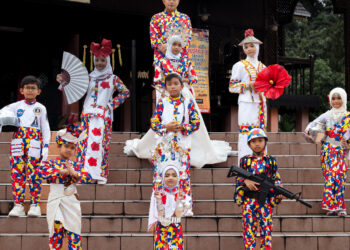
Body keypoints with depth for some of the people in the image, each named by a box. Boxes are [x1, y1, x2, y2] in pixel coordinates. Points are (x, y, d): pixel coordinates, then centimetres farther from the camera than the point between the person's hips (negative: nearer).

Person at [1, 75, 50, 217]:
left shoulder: (41, 108, 12)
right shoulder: (16, 106, 16)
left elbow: (45, 129, 10)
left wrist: (46, 147, 1)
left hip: (35, 141, -2)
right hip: (18, 139, 2)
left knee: (33, 172, -8)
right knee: (17, 171, -6)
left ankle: (35, 205, -6)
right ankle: (18, 204, -5)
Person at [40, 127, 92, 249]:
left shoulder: (76, 165, 9)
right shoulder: (51, 163, 3)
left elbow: (88, 177, -4)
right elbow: (43, 170, -18)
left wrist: (74, 173, -19)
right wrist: (61, 171, -22)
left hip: (72, 202, 2)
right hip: (55, 201, -2)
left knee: (74, 232, 1)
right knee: (56, 231, -1)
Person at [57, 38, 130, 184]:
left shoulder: (113, 79, 7)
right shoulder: (89, 78, 13)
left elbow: (125, 93, 11)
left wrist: (112, 104, 4)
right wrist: (63, 82, -4)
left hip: (104, 115, -2)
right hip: (88, 114, 2)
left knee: (100, 143, -9)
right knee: (86, 143, -4)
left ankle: (100, 175, -7)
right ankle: (86, 173, -2)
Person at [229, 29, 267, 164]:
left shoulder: (262, 67, 18)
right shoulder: (240, 66, 3)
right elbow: (232, 87, -1)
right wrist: (248, 85, -12)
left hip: (260, 103, 5)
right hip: (247, 103, -5)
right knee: (246, 132, -12)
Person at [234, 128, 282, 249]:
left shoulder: (270, 161, 6)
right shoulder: (245, 160, 7)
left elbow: (277, 179, 6)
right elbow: (238, 178, 8)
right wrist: (246, 181, -14)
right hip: (248, 200, 0)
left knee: (266, 227, -2)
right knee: (248, 227, -1)